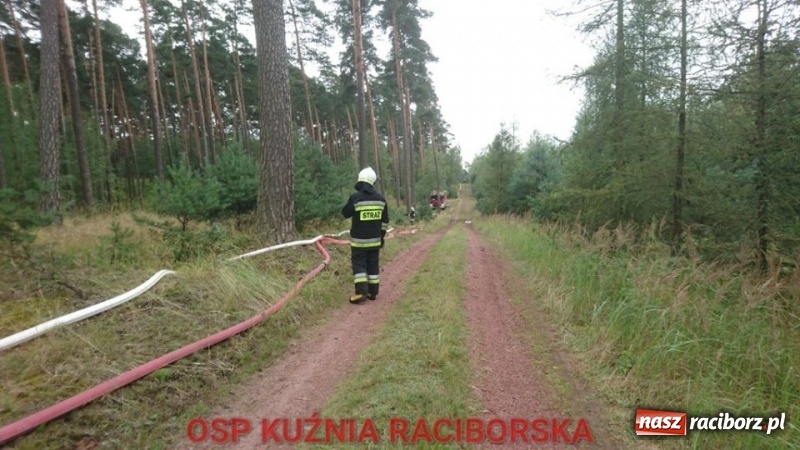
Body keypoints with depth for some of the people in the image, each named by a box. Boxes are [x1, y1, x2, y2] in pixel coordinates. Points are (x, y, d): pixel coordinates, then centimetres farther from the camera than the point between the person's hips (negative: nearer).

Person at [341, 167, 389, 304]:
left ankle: (361, 292, -6)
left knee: (359, 265, 2)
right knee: (373, 265, 11)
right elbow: (385, 220, 8)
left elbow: (345, 213, 1)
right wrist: (382, 235, 17)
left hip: (359, 239, -4)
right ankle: (373, 292, 16)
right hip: (375, 239, 4)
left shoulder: (355, 197, -14)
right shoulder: (380, 198, 1)